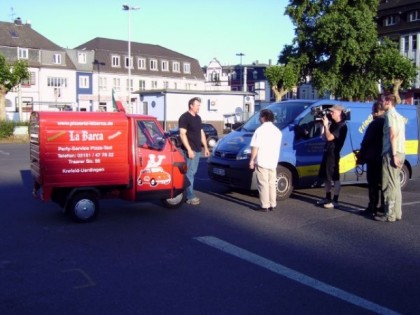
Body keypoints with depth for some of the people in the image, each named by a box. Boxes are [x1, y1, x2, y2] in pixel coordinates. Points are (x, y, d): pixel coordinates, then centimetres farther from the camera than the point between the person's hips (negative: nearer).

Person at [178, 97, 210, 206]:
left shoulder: (198, 118, 15)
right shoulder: (184, 117, -11)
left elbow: (201, 133, 22)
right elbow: (182, 134, -16)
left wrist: (206, 147, 18)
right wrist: (189, 149, -21)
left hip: (197, 150, 8)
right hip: (190, 150, -8)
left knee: (192, 172, 13)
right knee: (189, 173, -7)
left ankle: (189, 193, 20)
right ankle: (190, 197, -5)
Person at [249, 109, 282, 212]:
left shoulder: (260, 130, -11)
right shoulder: (277, 131, 12)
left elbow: (255, 147, -14)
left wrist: (251, 160, -8)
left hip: (261, 162, -6)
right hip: (273, 162, 6)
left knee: (263, 184, -3)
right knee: (272, 184, 13)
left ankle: (264, 206, -2)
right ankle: (272, 205, 16)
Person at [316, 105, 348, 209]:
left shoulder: (342, 126, -14)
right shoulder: (333, 124, 15)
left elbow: (329, 137, -23)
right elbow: (324, 137, 15)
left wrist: (326, 125, -16)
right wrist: (324, 125, 5)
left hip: (333, 153, -10)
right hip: (327, 152, 10)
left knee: (335, 178, -6)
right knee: (326, 176, 15)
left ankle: (335, 201, -4)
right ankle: (327, 198, 25)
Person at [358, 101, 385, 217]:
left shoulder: (374, 124, -12)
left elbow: (366, 141, -13)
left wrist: (361, 155, -3)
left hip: (373, 158, -7)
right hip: (383, 157, 8)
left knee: (373, 184, -5)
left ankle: (372, 208, -5)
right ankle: (384, 206, 18)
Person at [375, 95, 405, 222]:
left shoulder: (390, 114, -8)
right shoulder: (398, 116, 21)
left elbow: (393, 135, -16)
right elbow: (398, 135, 18)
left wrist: (394, 154, -20)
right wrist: (396, 154, 15)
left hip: (392, 153, -10)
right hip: (400, 152, 10)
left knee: (389, 184, -7)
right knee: (395, 183, 14)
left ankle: (390, 214, -6)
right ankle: (397, 212, 17)